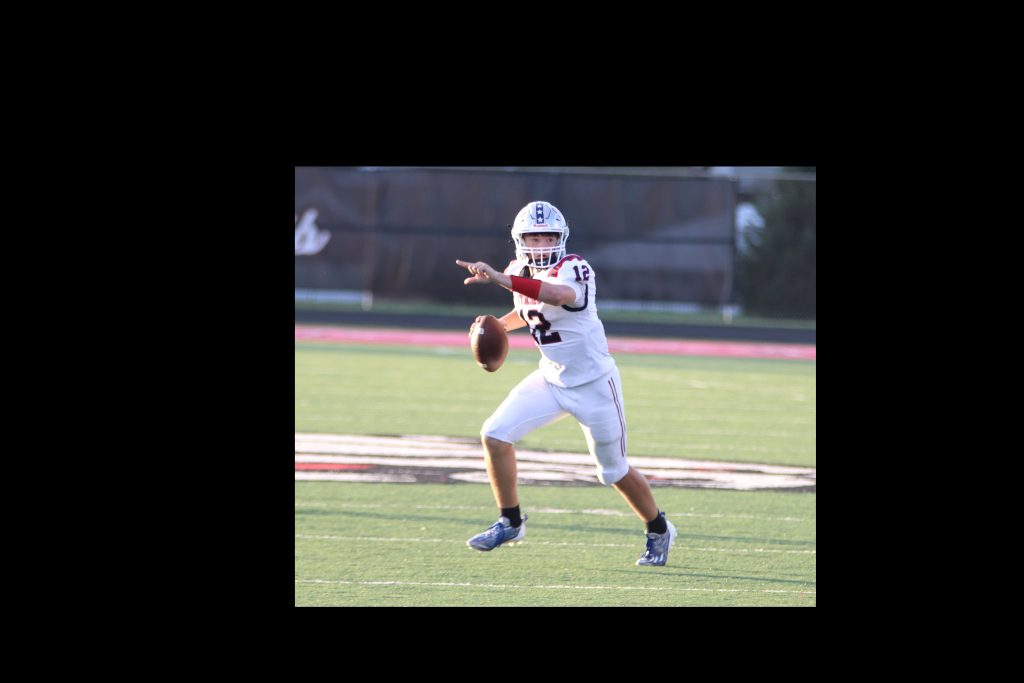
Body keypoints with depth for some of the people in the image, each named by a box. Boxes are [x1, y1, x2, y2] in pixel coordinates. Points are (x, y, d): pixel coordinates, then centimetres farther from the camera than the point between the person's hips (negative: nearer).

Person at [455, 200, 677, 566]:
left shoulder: (574, 269, -24)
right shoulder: (522, 274, -1)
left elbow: (560, 295, -49)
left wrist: (500, 279, -57)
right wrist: (498, 324, 0)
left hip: (593, 384, -6)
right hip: (551, 379, 6)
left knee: (615, 473, 7)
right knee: (495, 434, -10)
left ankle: (658, 531, 33)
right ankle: (510, 522, 6)